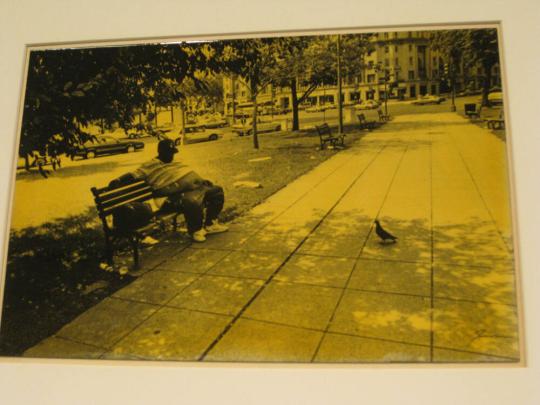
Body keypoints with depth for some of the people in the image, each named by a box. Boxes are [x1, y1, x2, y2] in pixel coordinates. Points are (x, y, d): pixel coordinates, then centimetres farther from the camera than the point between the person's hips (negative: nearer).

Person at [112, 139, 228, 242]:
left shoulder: (177, 163, 25)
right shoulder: (150, 167, 1)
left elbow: (191, 174, 28)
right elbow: (133, 175, -5)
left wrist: (202, 181, 15)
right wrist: (118, 181, -19)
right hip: (174, 197, -9)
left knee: (217, 191, 8)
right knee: (192, 202, -40)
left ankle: (210, 224, 13)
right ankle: (195, 230, -12)